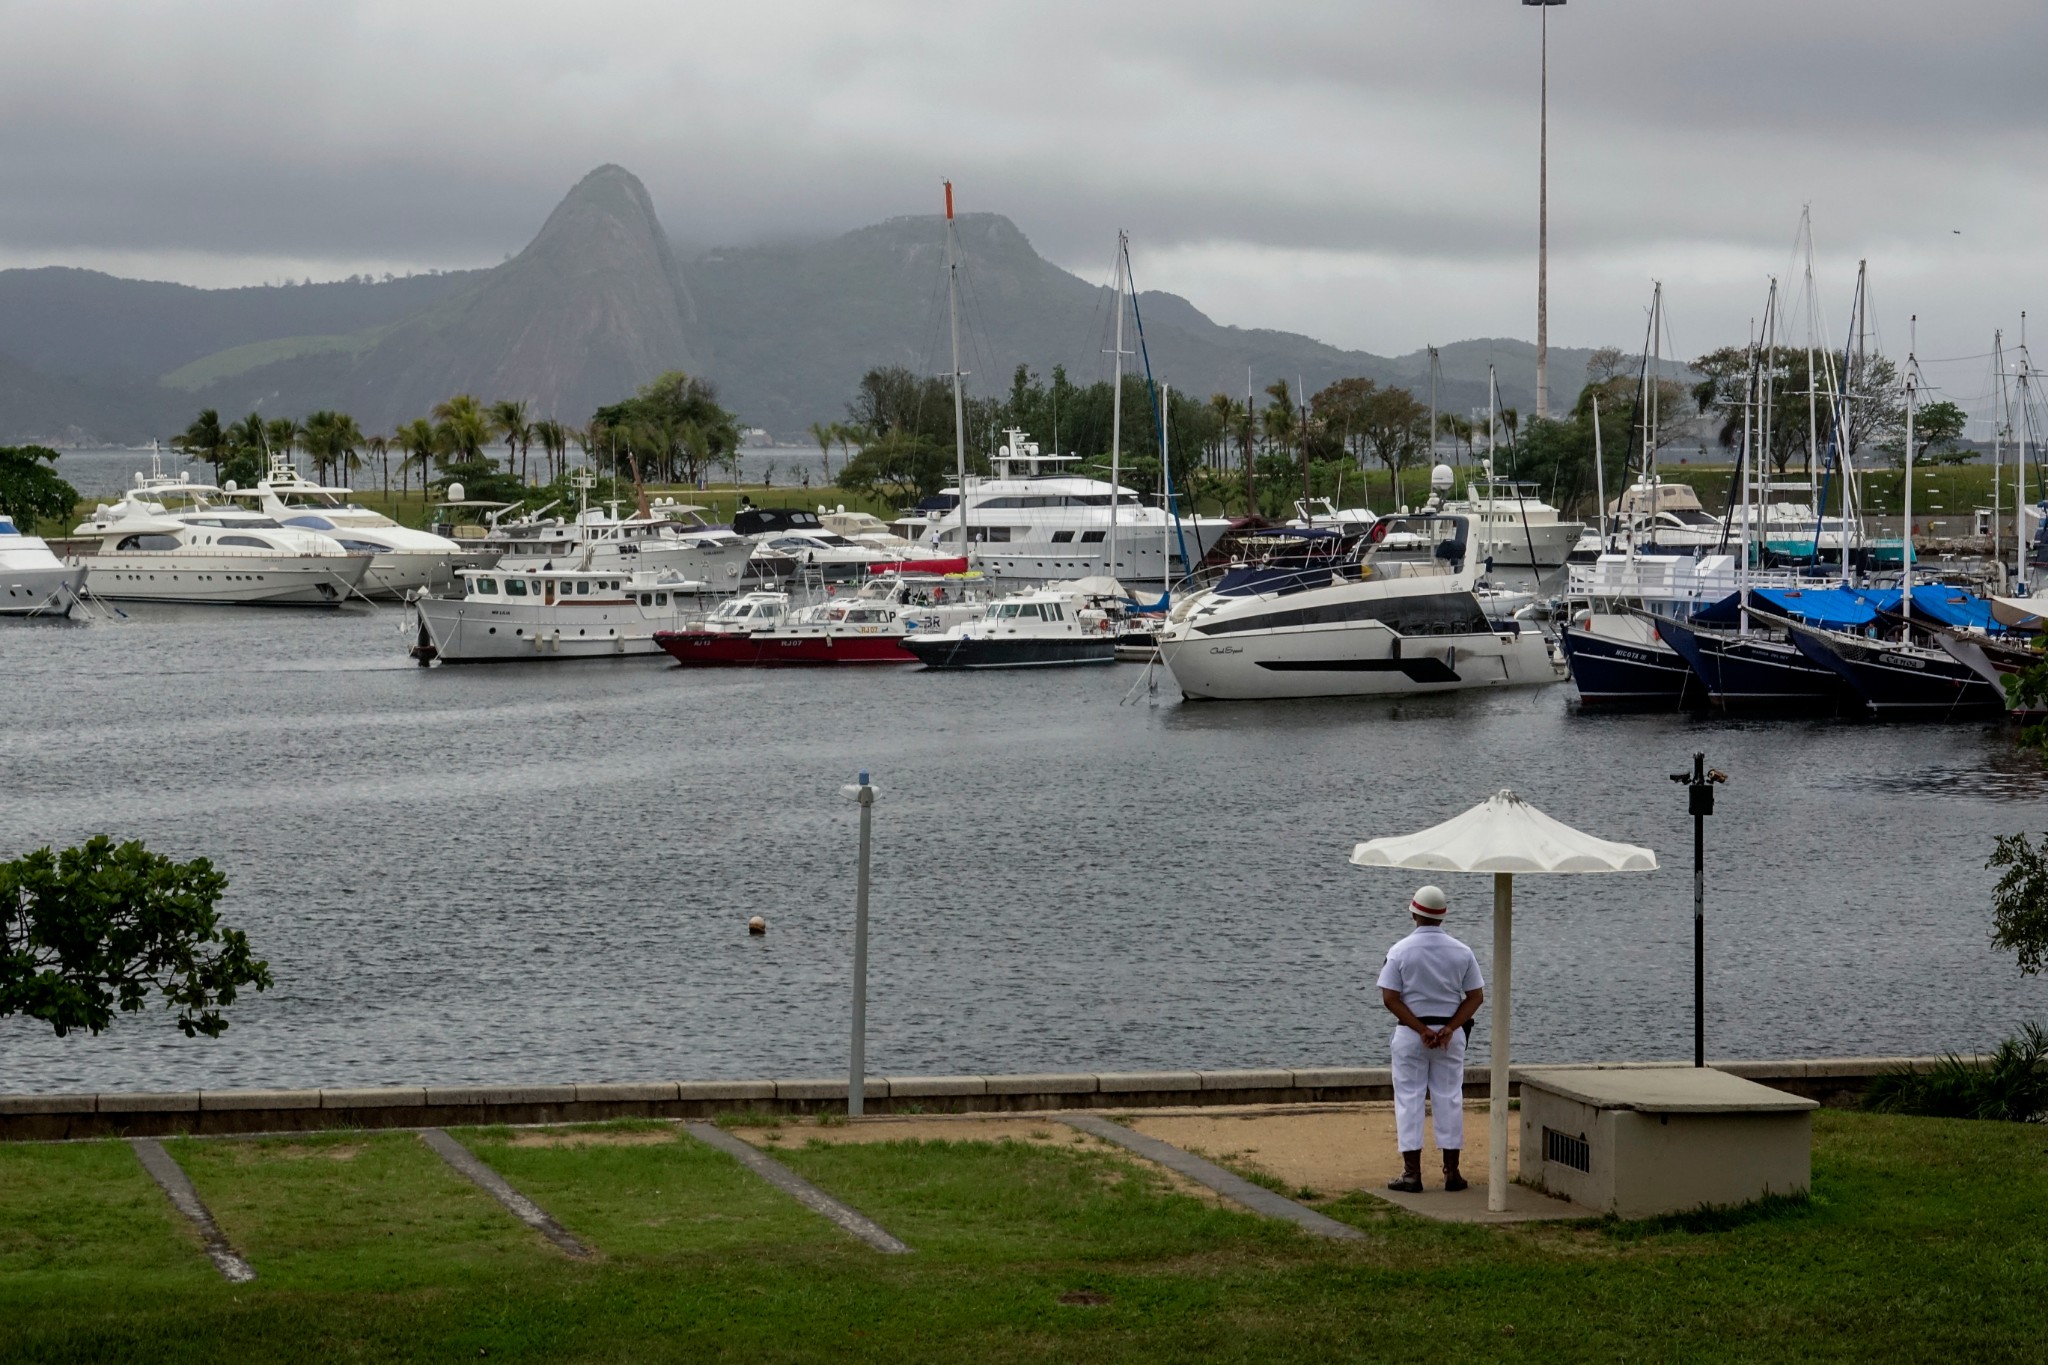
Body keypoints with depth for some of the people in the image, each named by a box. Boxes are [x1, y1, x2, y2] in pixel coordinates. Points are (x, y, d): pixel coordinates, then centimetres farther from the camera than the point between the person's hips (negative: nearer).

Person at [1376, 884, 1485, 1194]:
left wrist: (1422, 1030, -12)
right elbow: (1476, 995, -3)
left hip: (1409, 1033, -2)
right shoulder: (1461, 952, -1)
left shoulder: (1400, 951, -8)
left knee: (1409, 1100, 3)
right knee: (1449, 1099, 8)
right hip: (1450, 1033, 2)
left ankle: (1412, 1173, 0)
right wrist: (1449, 1029, -9)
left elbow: (1390, 998, -12)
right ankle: (1452, 1173, 9)